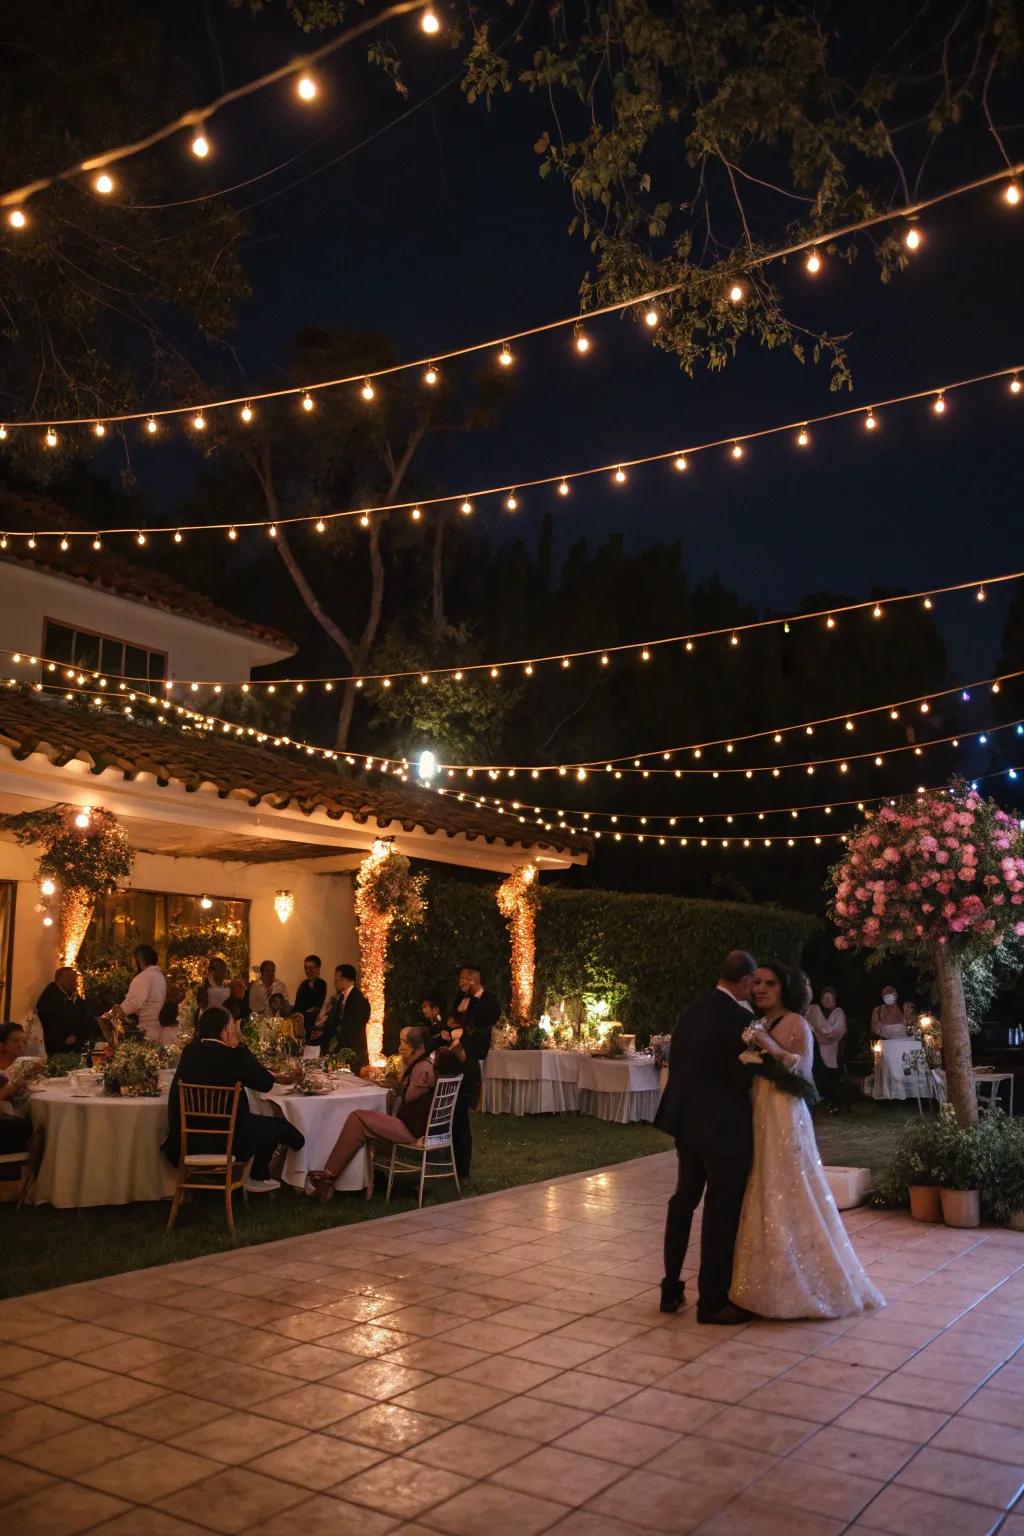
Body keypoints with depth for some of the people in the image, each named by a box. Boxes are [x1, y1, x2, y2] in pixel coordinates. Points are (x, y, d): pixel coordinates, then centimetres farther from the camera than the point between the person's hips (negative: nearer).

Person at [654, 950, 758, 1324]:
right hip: (724, 1128, -8)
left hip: (686, 1123, 8)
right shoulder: (740, 1019, -18)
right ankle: (712, 1301, 14)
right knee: (721, 1213, 5)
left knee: (683, 1201, 19)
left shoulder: (690, 1012, 5)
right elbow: (744, 1078, -14)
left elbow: (676, 1065, 9)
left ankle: (671, 1289, 27)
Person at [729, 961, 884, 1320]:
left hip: (783, 1117, -7)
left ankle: (803, 1284, 7)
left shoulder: (796, 1023, -6)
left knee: (788, 1198, -4)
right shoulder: (758, 1024, 15)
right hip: (756, 1114, 7)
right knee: (761, 1199, 7)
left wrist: (774, 1050, -25)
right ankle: (767, 1283, 14)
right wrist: (747, 1055, 1)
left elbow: (804, 1069, -14)